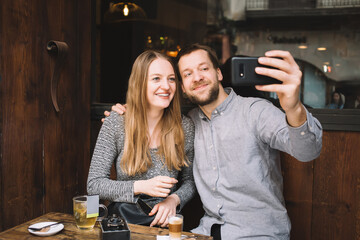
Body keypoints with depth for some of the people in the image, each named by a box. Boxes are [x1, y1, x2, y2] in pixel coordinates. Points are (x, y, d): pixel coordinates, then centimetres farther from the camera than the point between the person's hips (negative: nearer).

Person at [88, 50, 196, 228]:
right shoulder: (115, 124, -5)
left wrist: (174, 199, -11)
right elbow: (93, 185, -5)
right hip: (122, 219, 0)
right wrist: (141, 187, -17)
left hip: (164, 222, 1)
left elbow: (189, 181, 11)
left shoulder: (185, 126, -1)